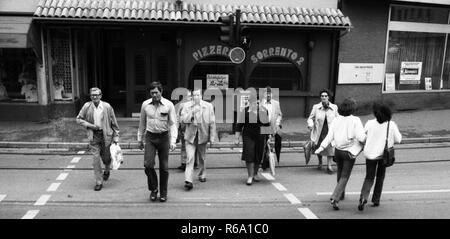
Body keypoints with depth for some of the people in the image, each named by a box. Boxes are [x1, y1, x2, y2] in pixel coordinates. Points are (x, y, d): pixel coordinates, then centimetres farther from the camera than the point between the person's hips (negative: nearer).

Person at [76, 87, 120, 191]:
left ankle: (107, 171, 44)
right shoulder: (87, 106, -2)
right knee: (95, 158, -3)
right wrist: (90, 125, -8)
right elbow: (79, 119, 7)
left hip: (106, 134, 0)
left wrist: (116, 136, 1)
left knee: (106, 157, 9)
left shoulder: (107, 106, -4)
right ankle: (98, 182, 8)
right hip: (93, 136, 1)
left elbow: (114, 122, 1)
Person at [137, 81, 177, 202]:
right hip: (150, 137, 1)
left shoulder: (169, 105, -6)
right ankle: (153, 189, 10)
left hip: (163, 137, -1)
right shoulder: (145, 104, 1)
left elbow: (173, 124, -6)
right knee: (148, 164, -12)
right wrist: (140, 139, 15)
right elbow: (142, 123, 12)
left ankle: (163, 193, 20)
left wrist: (173, 141, -16)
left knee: (164, 167, 5)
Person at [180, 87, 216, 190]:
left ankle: (202, 175, 38)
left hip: (203, 135, 1)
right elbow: (183, 120, -9)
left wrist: (212, 137, 0)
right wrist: (193, 112, -22)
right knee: (190, 158, -11)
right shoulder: (187, 106, 0)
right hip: (190, 136, -1)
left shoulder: (208, 106, 0)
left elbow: (212, 123, 1)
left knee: (202, 158, 17)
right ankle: (188, 181, -12)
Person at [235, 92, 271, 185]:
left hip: (260, 136, 2)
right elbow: (239, 125, 1)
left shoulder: (263, 110, 2)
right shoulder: (244, 111, -2)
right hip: (248, 136, -2)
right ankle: (250, 176, -2)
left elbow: (267, 124, 4)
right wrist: (237, 137, -1)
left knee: (258, 156, 11)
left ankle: (255, 174, 30)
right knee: (249, 155, -9)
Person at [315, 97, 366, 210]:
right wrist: (367, 138, -1)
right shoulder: (355, 120, -15)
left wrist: (321, 148, -5)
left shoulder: (336, 120, -4)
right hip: (349, 152, -4)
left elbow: (330, 136, -8)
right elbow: (361, 137, -21)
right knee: (344, 177, 2)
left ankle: (341, 193, 43)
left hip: (338, 150, 4)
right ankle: (335, 198, -11)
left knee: (340, 173, 25)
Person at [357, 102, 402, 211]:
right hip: (384, 154, 1)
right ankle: (376, 200, 21)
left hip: (370, 154, -1)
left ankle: (363, 197, -15)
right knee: (380, 177, 19)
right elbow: (398, 139, -3)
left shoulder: (370, 123, -8)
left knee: (369, 177, 8)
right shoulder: (391, 125, -7)